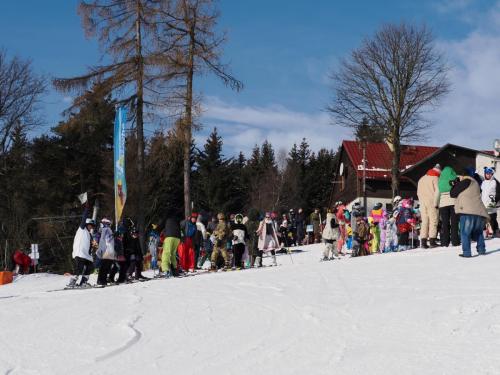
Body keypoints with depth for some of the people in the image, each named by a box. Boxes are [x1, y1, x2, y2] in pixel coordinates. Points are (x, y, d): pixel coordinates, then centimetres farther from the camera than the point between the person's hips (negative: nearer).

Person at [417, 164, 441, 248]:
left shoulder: (421, 179, 19)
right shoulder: (435, 178, -2)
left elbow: (418, 192, 18)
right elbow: (437, 191, -10)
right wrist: (436, 203, -7)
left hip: (423, 203, 6)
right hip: (432, 202, -6)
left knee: (424, 222, 5)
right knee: (433, 221, -4)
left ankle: (423, 241, -2)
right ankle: (432, 240, -11)